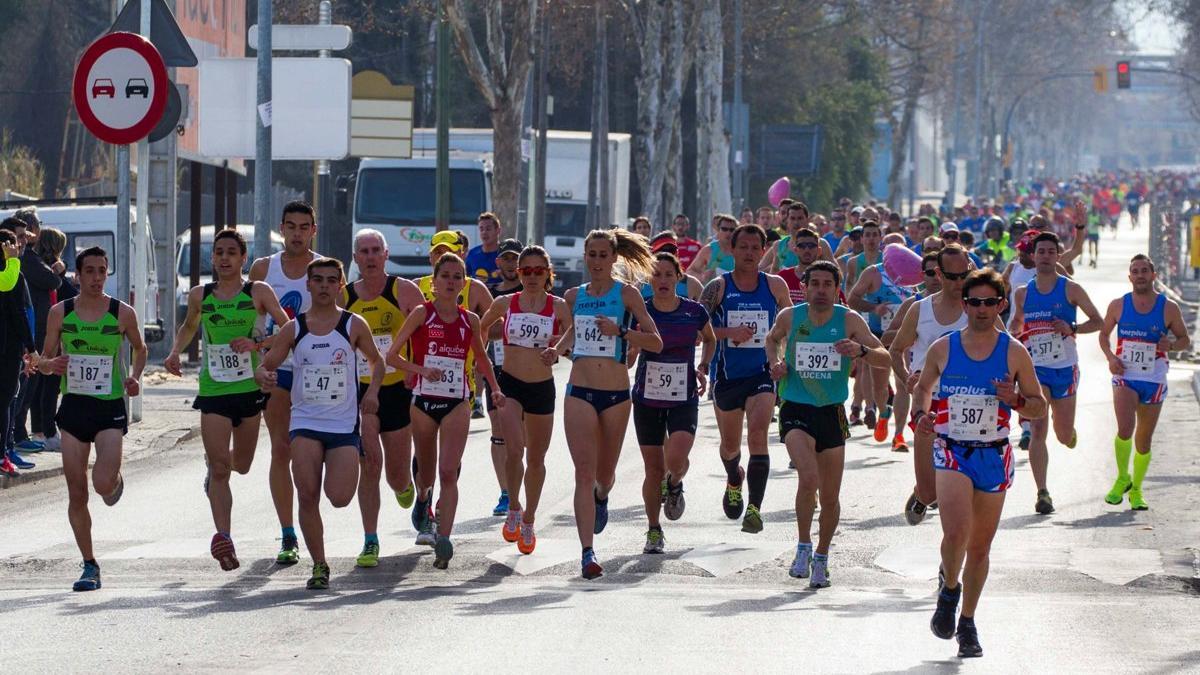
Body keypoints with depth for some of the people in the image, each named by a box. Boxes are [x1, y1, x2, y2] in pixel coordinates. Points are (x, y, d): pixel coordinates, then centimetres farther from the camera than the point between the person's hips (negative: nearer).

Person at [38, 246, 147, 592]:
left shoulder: (123, 313, -2)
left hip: (110, 407, -2)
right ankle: (90, 566, 11)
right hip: (73, 407, 2)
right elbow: (43, 361, 7)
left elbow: (140, 348, 15)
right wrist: (51, 364, -16)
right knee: (77, 494, 0)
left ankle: (116, 479, 20)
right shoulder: (60, 313, 1)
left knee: (103, 483, -19)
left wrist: (135, 378, -2)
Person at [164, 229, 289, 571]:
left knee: (241, 465, 16)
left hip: (249, 388, 0)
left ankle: (216, 462, 51)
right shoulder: (199, 296, 4)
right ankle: (223, 537, -12)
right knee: (219, 471, -10)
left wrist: (257, 343, -23)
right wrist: (175, 352, 5)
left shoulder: (257, 292, -4)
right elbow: (188, 327, 23)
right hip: (212, 390, 0)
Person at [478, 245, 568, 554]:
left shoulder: (559, 307, -3)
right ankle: (513, 509, 2)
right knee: (514, 450, -21)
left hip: (542, 388, 1)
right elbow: (480, 328, 17)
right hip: (509, 385, -1)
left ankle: (528, 521, 29)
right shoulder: (504, 303, 0)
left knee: (536, 458, 12)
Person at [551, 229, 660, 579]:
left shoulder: (626, 293, -2)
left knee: (604, 473, 14)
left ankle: (601, 497, 52)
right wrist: (558, 349, 9)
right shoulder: (574, 296, 8)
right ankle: (587, 552, -16)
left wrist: (620, 331, -19)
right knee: (584, 472, -12)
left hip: (616, 394, -1)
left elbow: (656, 342, -5)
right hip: (580, 391, 1)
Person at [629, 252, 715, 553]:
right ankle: (654, 531, 22)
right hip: (647, 400, 1)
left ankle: (674, 485, 16)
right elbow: (627, 356, -2)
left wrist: (702, 367, 3)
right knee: (654, 468, 4)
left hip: (684, 400, -1)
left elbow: (710, 340, 17)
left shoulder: (695, 311, -3)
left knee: (676, 458, -22)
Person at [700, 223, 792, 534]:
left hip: (762, 372, -1)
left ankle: (754, 508, -21)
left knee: (758, 435, -21)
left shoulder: (775, 286, 2)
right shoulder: (719, 287, -4)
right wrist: (729, 332, -21)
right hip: (727, 375, 1)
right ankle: (734, 480, 50)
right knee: (730, 443, 15)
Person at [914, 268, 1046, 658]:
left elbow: (1039, 407, 6)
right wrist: (921, 413, -3)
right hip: (951, 453, -1)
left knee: (980, 545, 9)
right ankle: (949, 587, 10)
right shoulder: (942, 349, 1)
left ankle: (967, 623, 25)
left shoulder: (1014, 353, 0)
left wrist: (1015, 400, -16)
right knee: (956, 532, -22)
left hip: (994, 456, 1)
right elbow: (923, 387, 18)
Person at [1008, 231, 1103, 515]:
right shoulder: (1022, 293, 5)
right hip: (1034, 368, 1)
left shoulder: (1070, 289, -3)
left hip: (1065, 368, -1)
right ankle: (1042, 493, -13)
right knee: (1037, 431, -14)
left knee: (1065, 436, 8)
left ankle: (1068, 430, 47)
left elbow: (1098, 321, 2)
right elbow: (1016, 324, 23)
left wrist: (1072, 328, -14)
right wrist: (1012, 334, 0)